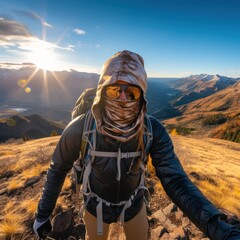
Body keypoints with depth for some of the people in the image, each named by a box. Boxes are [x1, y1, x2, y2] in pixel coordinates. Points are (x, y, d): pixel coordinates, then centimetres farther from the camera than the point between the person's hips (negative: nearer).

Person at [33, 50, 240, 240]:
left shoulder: (153, 131, -28)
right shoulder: (80, 129, -31)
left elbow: (175, 181, -29)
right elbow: (58, 169, -14)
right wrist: (43, 214, -3)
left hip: (134, 204, 2)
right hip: (97, 205, -1)